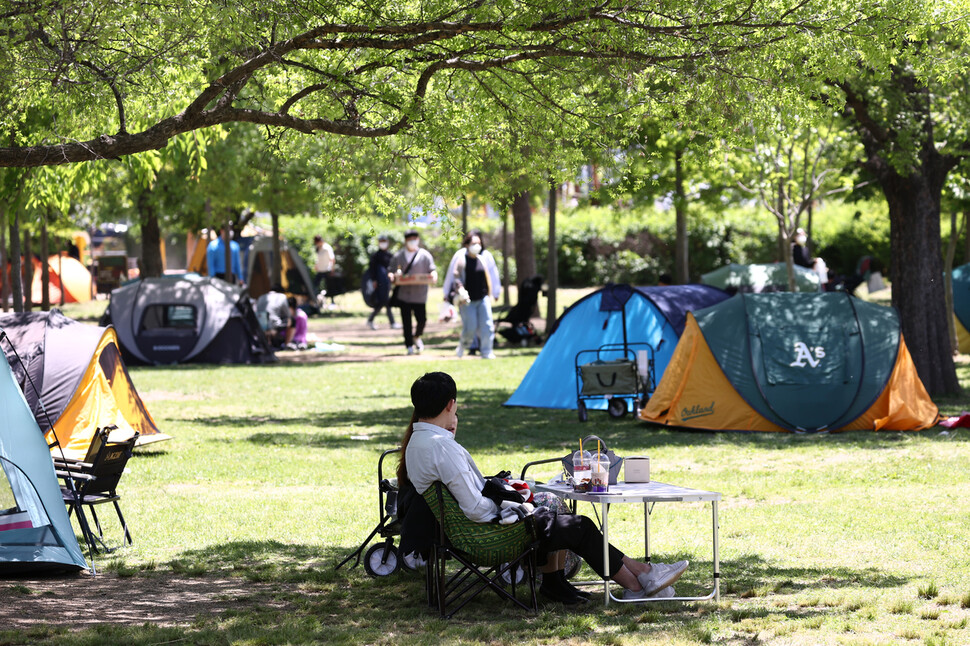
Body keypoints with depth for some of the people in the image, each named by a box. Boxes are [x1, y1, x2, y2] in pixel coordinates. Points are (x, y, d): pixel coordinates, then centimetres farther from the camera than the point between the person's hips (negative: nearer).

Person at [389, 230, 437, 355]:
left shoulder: (425, 255, 5)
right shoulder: (398, 256, 7)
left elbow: (432, 270, 5)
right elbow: (391, 271, 9)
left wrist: (433, 275, -19)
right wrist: (392, 275, -15)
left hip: (420, 294, 0)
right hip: (404, 293, 0)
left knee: (422, 319, -3)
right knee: (406, 322, 0)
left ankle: (416, 337, 28)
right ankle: (409, 346, 8)